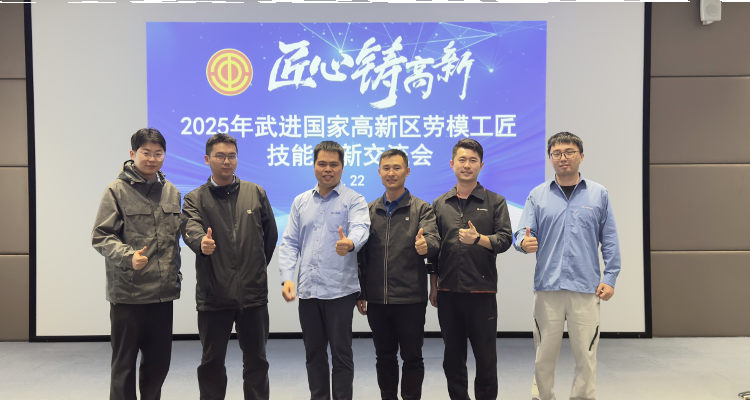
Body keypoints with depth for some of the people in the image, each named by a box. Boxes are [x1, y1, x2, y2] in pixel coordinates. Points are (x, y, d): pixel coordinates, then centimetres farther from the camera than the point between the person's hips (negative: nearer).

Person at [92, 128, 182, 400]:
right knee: (124, 362, 7)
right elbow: (101, 236, -9)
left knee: (159, 361, 12)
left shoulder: (171, 192, 10)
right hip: (127, 293, -4)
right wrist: (128, 256, -24)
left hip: (163, 292, 5)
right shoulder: (117, 190, -5)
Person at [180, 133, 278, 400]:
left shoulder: (256, 193, 7)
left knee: (256, 360, 11)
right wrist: (201, 242, -39)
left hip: (253, 293, 1)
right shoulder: (195, 198, 3)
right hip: (213, 295, -1)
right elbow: (190, 228, -18)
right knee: (211, 362, 11)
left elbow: (271, 234, 13)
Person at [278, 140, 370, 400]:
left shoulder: (354, 200, -2)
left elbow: (360, 229, -21)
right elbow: (290, 242, 8)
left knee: (341, 353, 3)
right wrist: (287, 278, -5)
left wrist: (350, 243, -44)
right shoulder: (300, 202, 11)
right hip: (308, 290, 4)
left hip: (340, 290, -4)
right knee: (314, 353, 14)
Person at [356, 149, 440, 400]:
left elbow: (434, 242, -14)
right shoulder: (369, 211, 9)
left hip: (410, 298, -3)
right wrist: (361, 294, 8)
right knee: (384, 357, 13)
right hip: (377, 299, 3)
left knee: (412, 357, 6)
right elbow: (362, 255, 10)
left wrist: (425, 245, -37)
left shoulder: (422, 209, 1)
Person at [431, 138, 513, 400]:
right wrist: (433, 287, 10)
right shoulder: (440, 204, 10)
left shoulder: (495, 202, 4)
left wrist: (478, 239, -24)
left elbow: (505, 239, -5)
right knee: (453, 357, 11)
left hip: (482, 290, -2)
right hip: (448, 291, 2)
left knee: (486, 357, 4)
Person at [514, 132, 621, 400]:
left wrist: (610, 278, 0)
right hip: (547, 287, 0)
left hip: (586, 287, 0)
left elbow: (610, 241, 7)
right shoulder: (537, 196, 7)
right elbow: (523, 233, 3)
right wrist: (525, 242, -20)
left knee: (586, 356, 5)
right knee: (544, 356, 7)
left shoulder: (598, 194, 8)